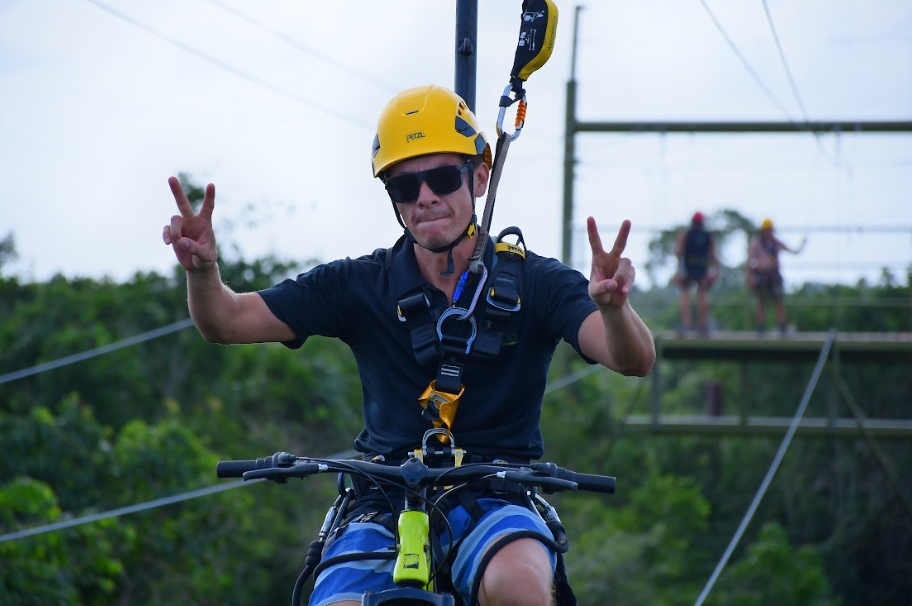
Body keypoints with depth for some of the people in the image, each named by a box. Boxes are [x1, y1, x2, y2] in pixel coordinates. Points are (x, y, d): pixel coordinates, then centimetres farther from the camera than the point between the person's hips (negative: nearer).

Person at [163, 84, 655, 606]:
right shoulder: (360, 286, 4)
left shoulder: (534, 283, 0)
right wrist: (203, 269, -24)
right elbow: (228, 322, 0)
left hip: (496, 503, -2)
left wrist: (613, 307, -38)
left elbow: (634, 361, -14)